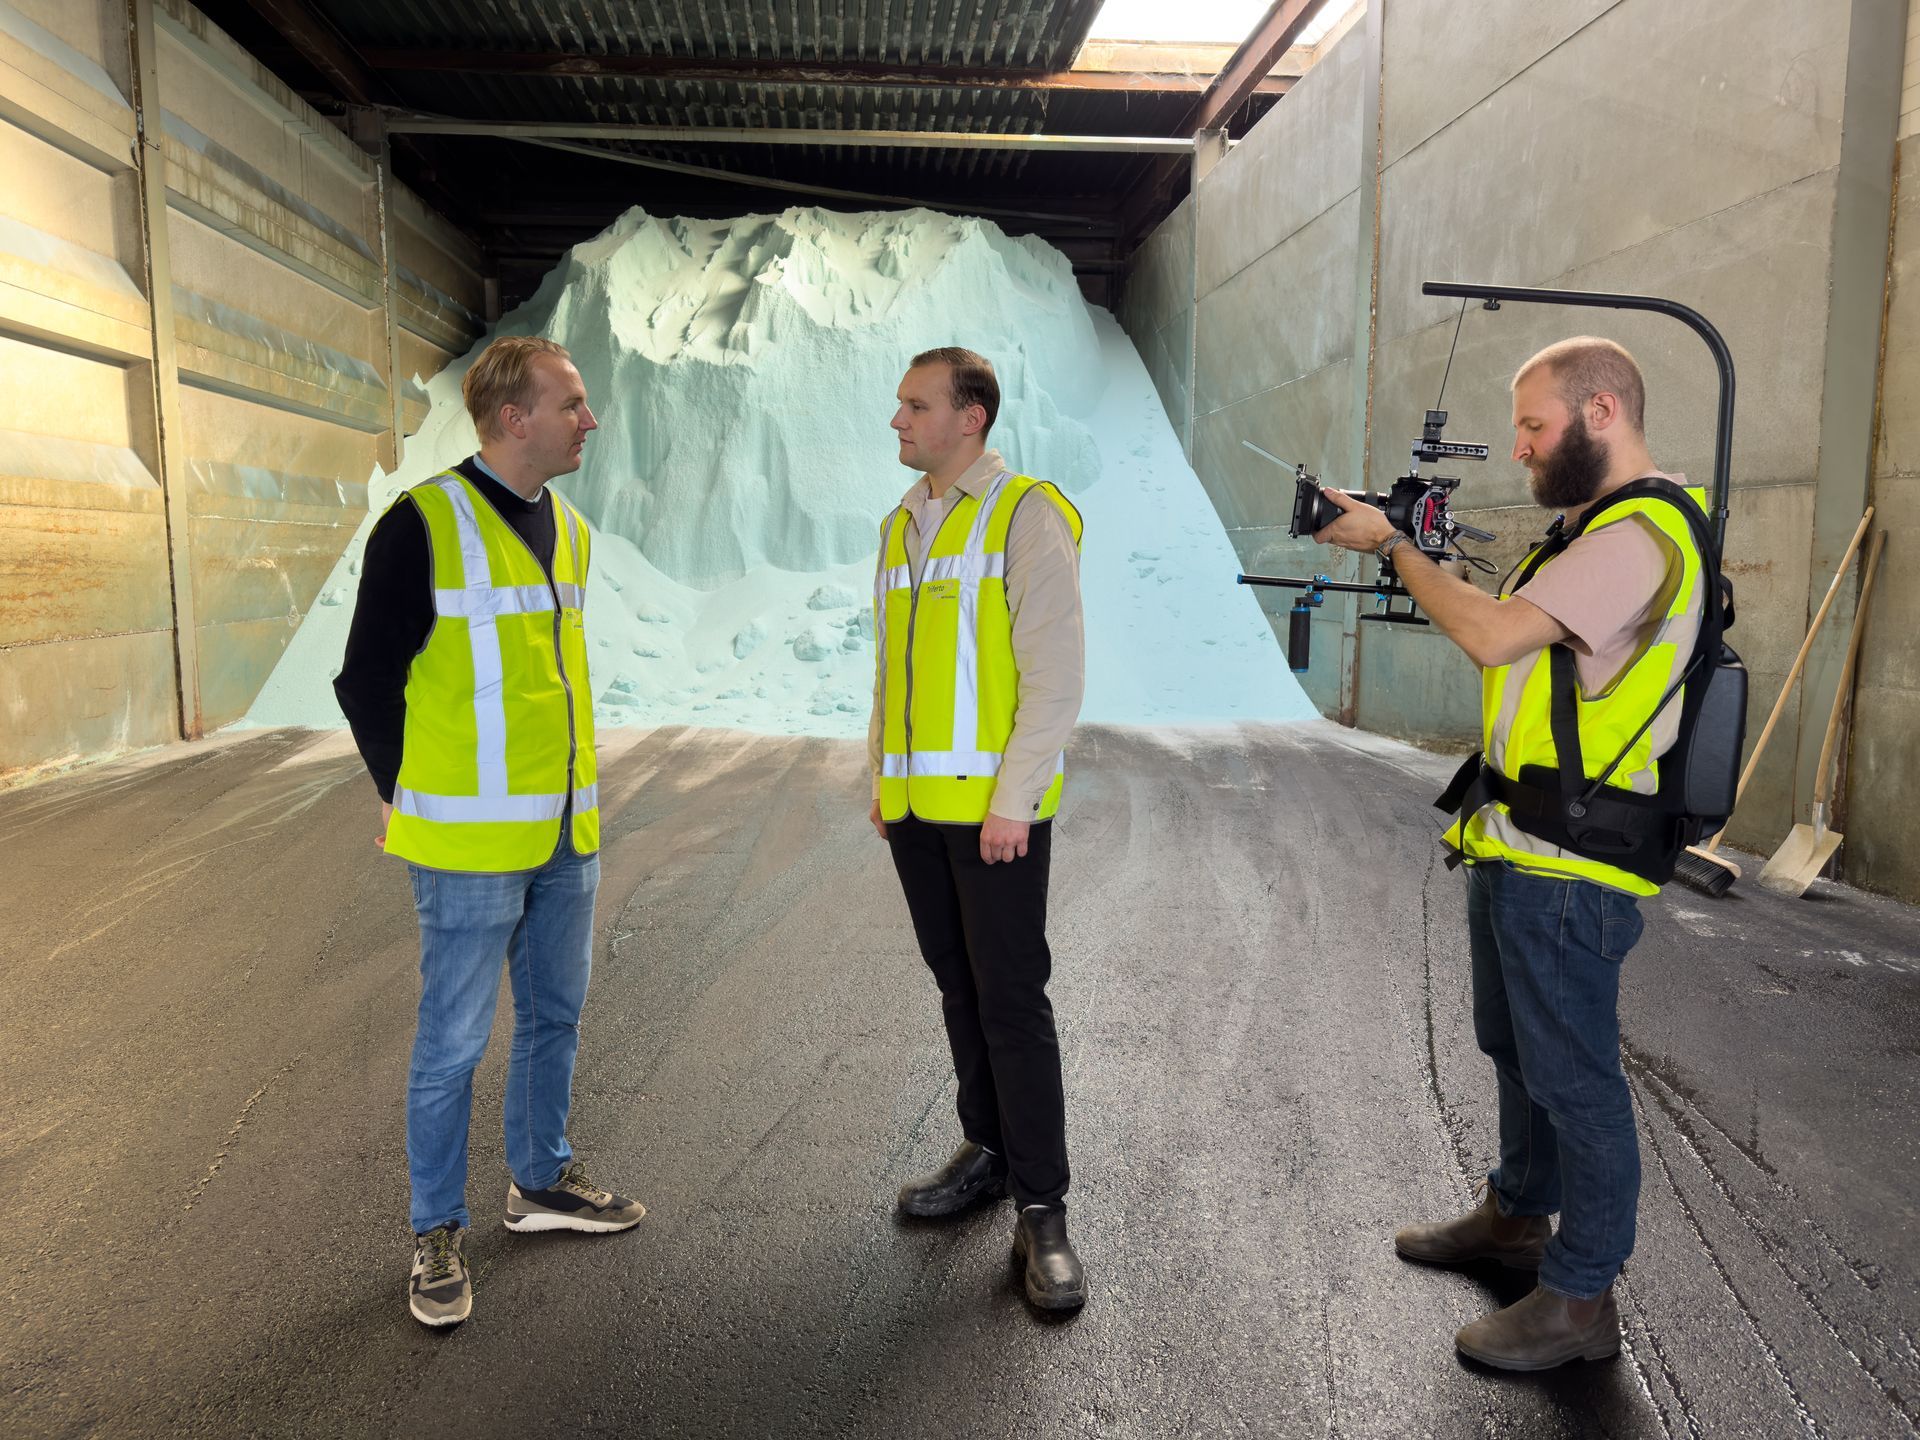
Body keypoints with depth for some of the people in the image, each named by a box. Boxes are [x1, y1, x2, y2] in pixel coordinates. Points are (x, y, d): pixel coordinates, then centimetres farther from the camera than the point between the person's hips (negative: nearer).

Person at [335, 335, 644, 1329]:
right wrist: (412, 803, -3)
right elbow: (367, 680, -8)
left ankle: (541, 1180, 37)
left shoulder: (568, 529, 9)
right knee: (454, 1042, 5)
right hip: (470, 845, -7)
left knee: (556, 1016, 18)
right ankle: (438, 1233, 23)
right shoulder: (423, 525, -13)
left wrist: (568, 790, 14)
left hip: (565, 836, 7)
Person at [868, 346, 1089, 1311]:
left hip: (994, 805, -7)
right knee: (957, 986, 15)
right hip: (916, 805, 7)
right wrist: (882, 780, 16)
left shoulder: (1028, 515, -8)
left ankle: (1042, 1208, 8)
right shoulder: (901, 524, 14)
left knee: (1011, 998, -3)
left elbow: (1057, 673, -13)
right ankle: (988, 1150, 31)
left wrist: (1012, 800, -17)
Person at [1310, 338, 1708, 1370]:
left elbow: (1494, 636, -24)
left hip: (1566, 867, -10)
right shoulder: (1587, 526, 15)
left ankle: (1580, 1300, 16)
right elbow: (1509, 638, 17)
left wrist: (1390, 543, -14)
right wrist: (1419, 561, 5)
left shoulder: (1638, 536, -18)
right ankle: (1518, 1215, 42)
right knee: (1515, 1049, 23)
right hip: (1514, 850, 10)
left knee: (1573, 1077, 2)